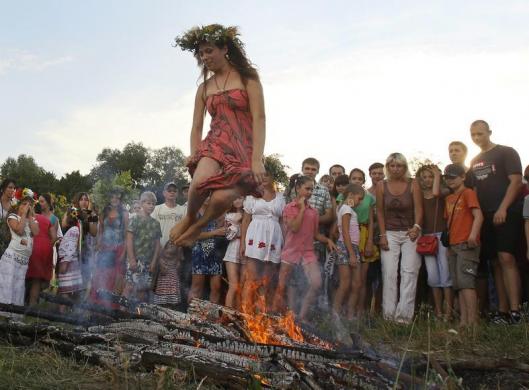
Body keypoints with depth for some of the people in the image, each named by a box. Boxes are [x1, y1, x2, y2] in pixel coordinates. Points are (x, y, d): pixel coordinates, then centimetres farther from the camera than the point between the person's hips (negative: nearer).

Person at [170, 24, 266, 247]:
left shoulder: (247, 77, 7)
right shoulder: (204, 88, 20)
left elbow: (259, 118, -4)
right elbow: (196, 127, 17)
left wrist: (257, 159, -16)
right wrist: (195, 158, -2)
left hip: (243, 149, -2)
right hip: (215, 144, 2)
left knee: (221, 198, -28)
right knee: (201, 180, -33)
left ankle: (197, 227, 4)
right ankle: (189, 218, 0)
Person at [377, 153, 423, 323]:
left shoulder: (413, 185, -2)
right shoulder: (381, 186, 1)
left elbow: (418, 209, -7)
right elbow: (380, 212, 4)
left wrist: (416, 227, -25)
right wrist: (383, 235, -3)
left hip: (410, 233, -1)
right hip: (390, 234, 1)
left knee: (409, 272, -10)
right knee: (389, 273, -5)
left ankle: (404, 314, -8)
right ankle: (389, 314, 0)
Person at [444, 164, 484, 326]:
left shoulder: (468, 193, -3)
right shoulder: (449, 198, 19)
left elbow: (478, 216, -15)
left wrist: (473, 234, -29)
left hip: (466, 244, -8)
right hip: (453, 246, 8)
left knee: (465, 282, -14)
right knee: (458, 285, 5)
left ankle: (472, 321, -14)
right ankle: (463, 321, 7)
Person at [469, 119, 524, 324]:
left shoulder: (506, 152, 2)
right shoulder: (475, 161, 19)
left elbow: (516, 181, -8)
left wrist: (503, 208, -18)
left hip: (507, 214, -6)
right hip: (486, 217, 6)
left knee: (506, 258, -18)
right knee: (496, 263, 5)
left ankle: (515, 311, -19)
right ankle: (502, 311, 8)